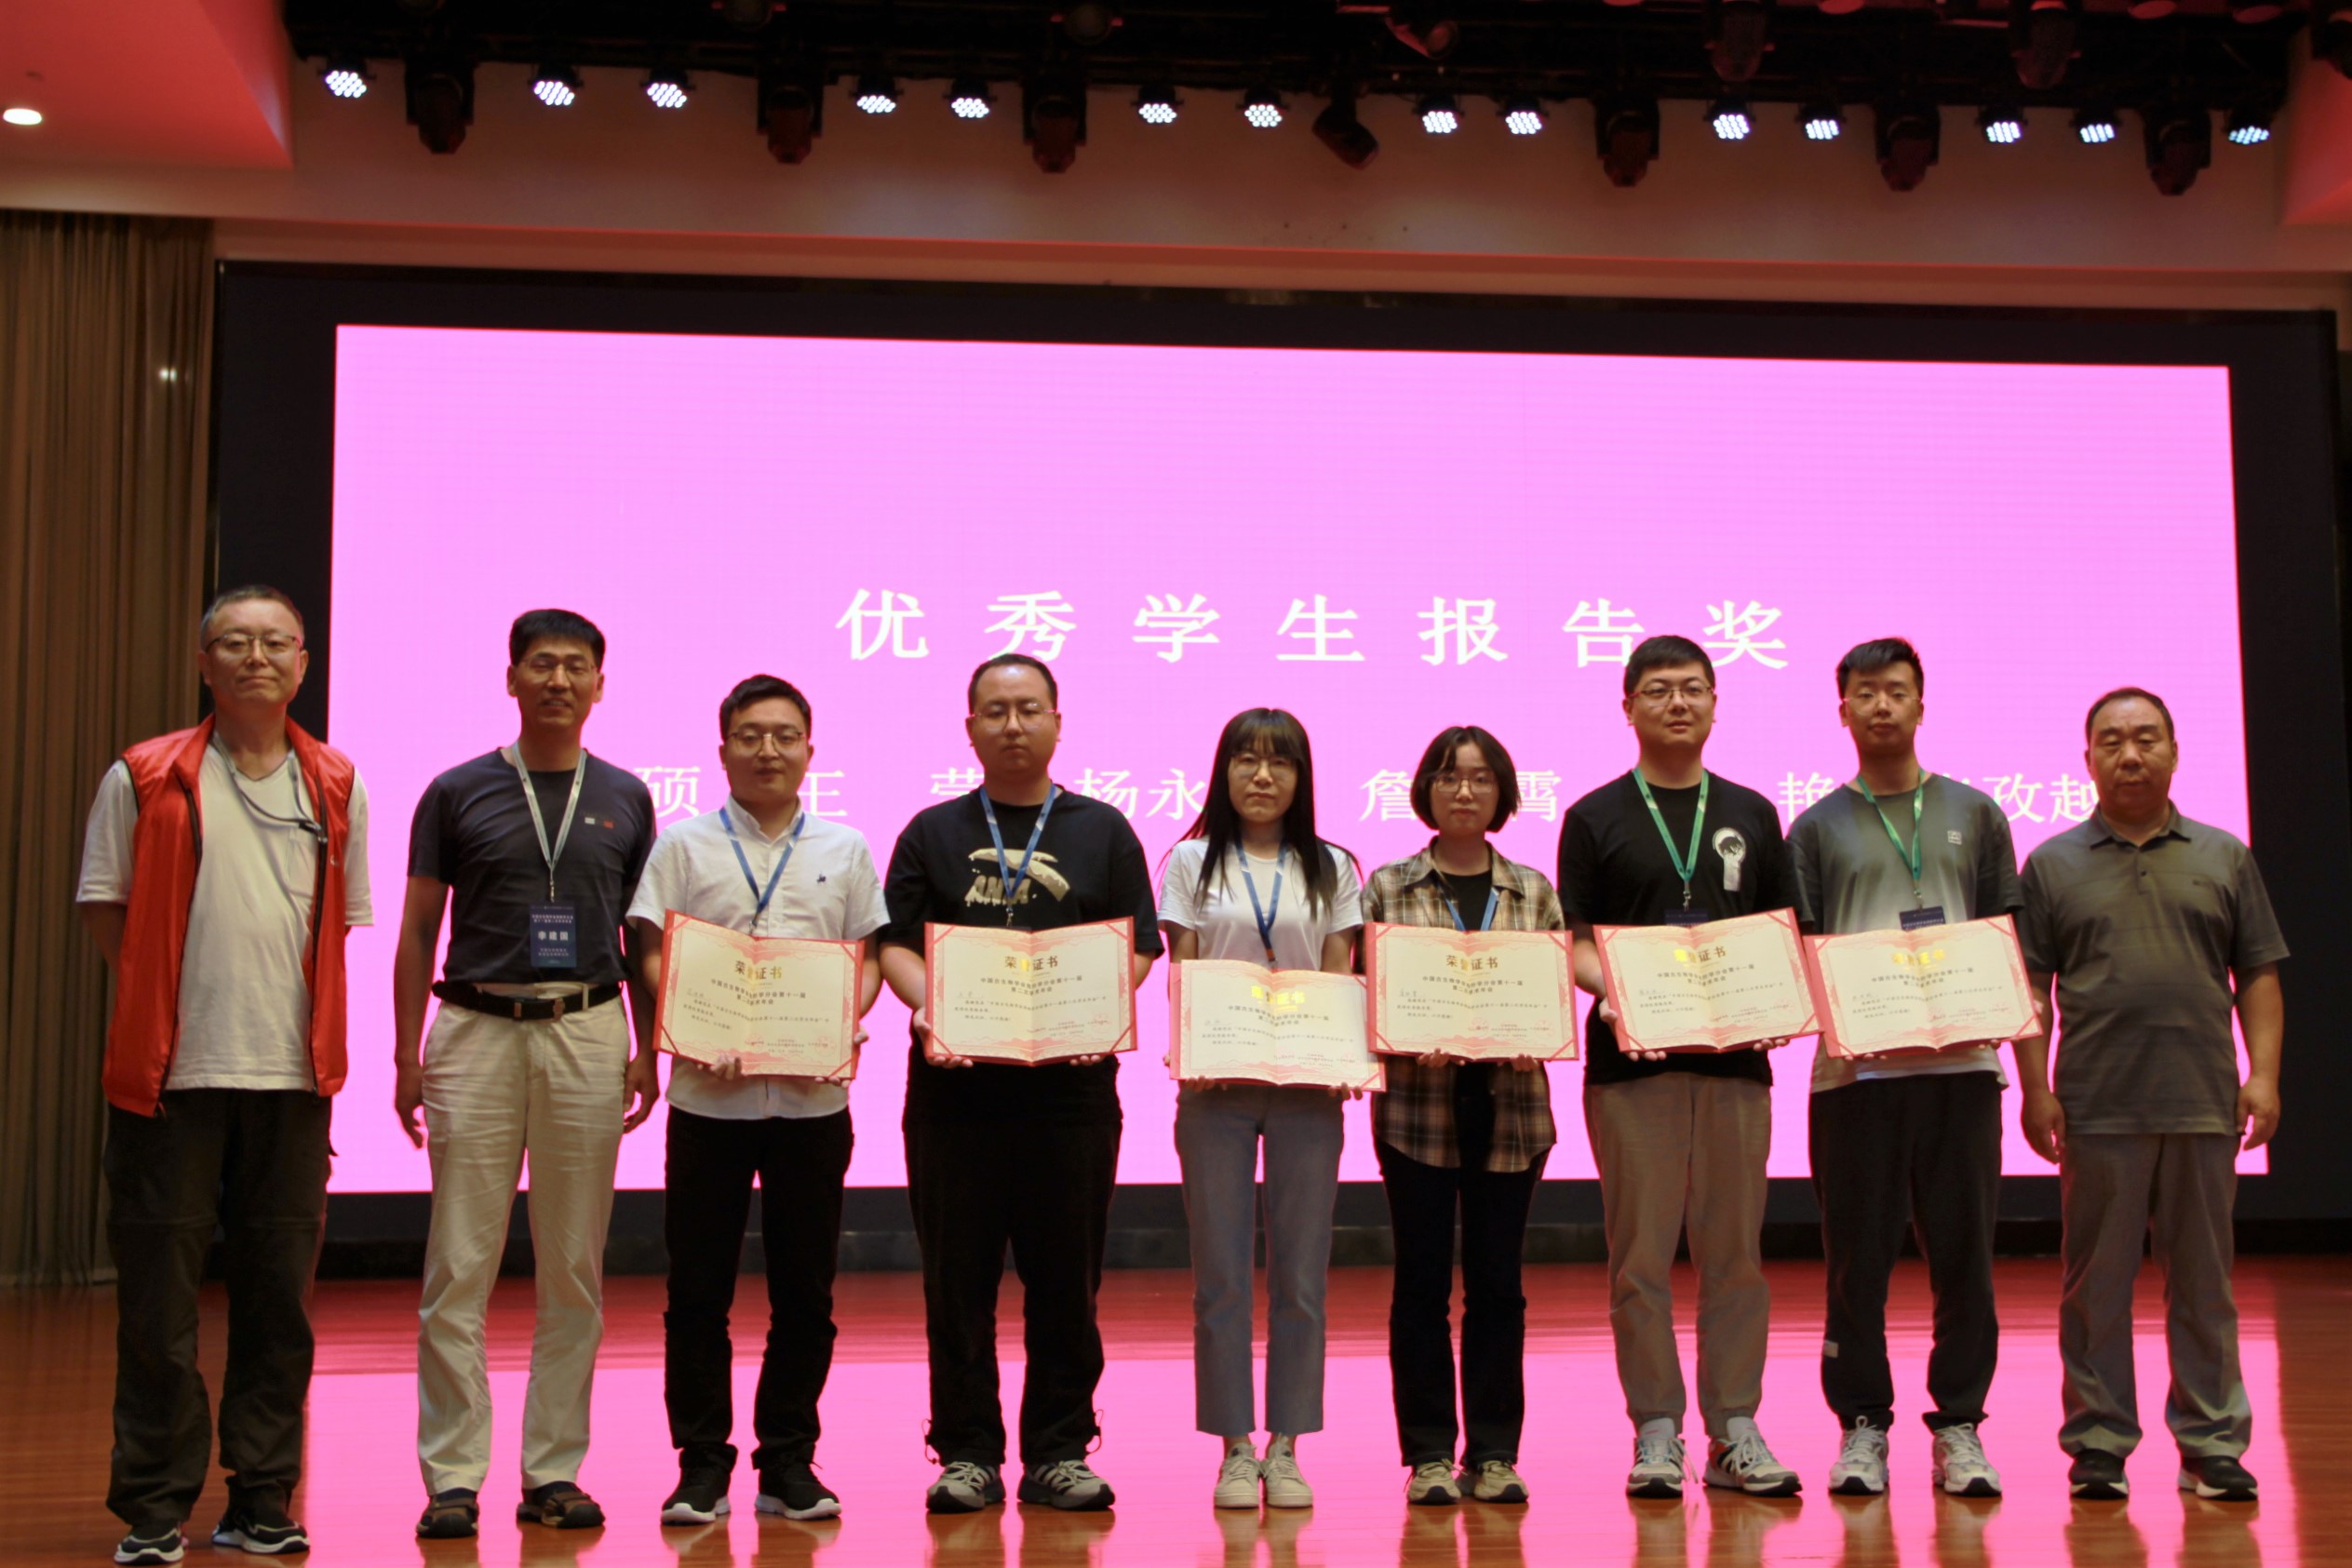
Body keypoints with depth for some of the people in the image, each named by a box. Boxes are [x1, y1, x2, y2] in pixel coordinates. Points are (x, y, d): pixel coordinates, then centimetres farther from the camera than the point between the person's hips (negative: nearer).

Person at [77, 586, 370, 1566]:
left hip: (293, 1078, 2)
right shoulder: (145, 778, 3)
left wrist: (309, 1023, 7)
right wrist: (171, 1001, 1)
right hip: (172, 1073, -2)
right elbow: (104, 907, 5)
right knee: (158, 1300, 1)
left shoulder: (336, 786, 11)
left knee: (279, 1297, 6)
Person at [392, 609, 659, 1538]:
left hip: (587, 1033, 2)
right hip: (478, 1029, -2)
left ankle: (554, 1470, 13)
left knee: (575, 1268, 4)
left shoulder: (625, 799, 11)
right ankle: (452, 1476, 5)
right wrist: (405, 1055, 2)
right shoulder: (458, 792, 6)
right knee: (460, 1265, -3)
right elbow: (418, 931, 7)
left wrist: (648, 1050, 8)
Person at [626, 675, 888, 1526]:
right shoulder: (684, 846, 6)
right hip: (710, 1093, -1)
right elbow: (652, 955, 1)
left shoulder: (845, 849, 11)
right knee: (698, 1288, 2)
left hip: (813, 1095, 2)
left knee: (804, 1289, 6)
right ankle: (702, 1463, 12)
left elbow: (867, 956, 10)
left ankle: (788, 1461, 17)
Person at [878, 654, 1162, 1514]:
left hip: (1071, 1081, 0)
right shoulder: (933, 833, 13)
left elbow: (1137, 948, 6)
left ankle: (1058, 1452, 13)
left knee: (1066, 1278, 3)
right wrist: (931, 1012, -14)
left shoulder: (1104, 832, 12)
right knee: (958, 1279, 3)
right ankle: (967, 1453, 12)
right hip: (956, 1081, 0)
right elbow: (895, 943, 5)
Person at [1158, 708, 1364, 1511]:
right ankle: (1235, 1449, 11)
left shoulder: (1331, 869, 10)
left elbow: (1342, 979, 7)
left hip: (1306, 1086, 1)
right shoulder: (1192, 862, 8)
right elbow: (1180, 976, 3)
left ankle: (1285, 1447, 13)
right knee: (1221, 1274, 2)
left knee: (1300, 1273, 3)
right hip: (1215, 1087, -1)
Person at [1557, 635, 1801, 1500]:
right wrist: (1612, 994, -18)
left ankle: (1735, 1428, 13)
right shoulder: (1595, 818, 6)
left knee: (1734, 1250, 5)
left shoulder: (1752, 815, 15)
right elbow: (1575, 942, 1)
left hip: (1735, 1057, 2)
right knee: (1641, 1254, 1)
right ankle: (1656, 1430, 10)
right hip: (1631, 1060, -2)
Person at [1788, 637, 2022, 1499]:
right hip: (1856, 1067, -1)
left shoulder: (1973, 814, 14)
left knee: (1963, 1250, 2)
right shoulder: (1818, 827, 11)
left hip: (1959, 1061, 1)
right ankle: (1862, 1424, 11)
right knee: (1858, 1256, 1)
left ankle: (1959, 1426, 12)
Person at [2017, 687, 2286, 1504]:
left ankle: (2212, 1444, 15)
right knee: (2096, 1283, 3)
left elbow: (2257, 976, 10)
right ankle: (2098, 1443, 11)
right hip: (2096, 1110, -1)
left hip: (2204, 1106, 1)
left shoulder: (2224, 857, 11)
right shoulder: (2054, 865, 7)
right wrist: (2035, 1091, -3)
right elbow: (2030, 986, 4)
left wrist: (2263, 1074, -1)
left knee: (2203, 1282, 6)